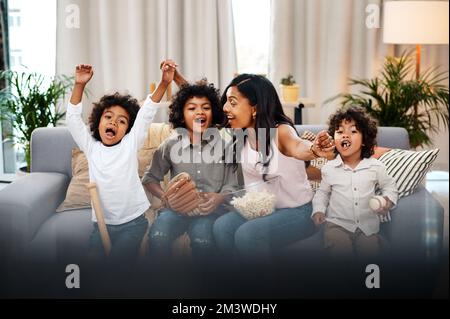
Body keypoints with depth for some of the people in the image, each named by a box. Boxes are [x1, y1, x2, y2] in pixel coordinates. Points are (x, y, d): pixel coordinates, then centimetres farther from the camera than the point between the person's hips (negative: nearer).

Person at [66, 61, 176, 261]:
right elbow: (73, 118, -3)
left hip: (132, 222, -2)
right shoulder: (91, 146, 5)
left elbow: (146, 113, -8)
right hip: (102, 222, 2)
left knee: (120, 258, -15)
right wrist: (79, 85, -15)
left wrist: (164, 82, -18)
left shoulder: (130, 144, 0)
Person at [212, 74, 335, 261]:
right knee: (222, 227, -21)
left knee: (248, 234, -29)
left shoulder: (281, 131, -21)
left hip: (296, 211, -6)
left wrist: (314, 150, -64)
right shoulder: (239, 137, -1)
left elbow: (297, 147, -44)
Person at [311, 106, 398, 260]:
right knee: (341, 253, -24)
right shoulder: (329, 168, 0)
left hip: (367, 224, 1)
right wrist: (318, 210, -2)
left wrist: (387, 200, -7)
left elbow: (389, 185, 13)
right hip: (338, 223, -1)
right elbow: (322, 192, 14)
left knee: (370, 252, -17)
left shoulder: (375, 166, -2)